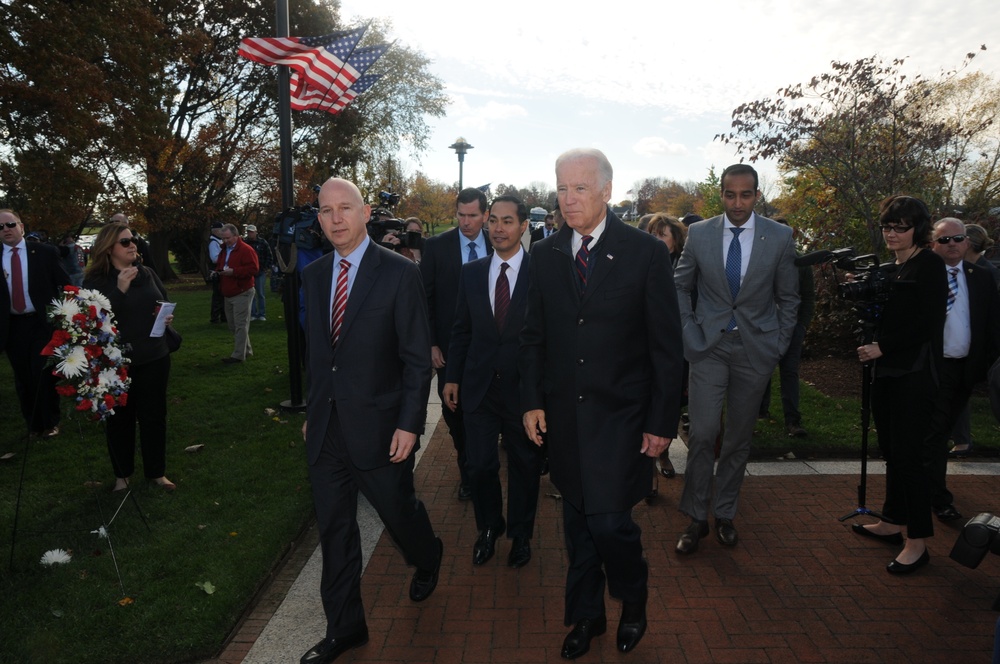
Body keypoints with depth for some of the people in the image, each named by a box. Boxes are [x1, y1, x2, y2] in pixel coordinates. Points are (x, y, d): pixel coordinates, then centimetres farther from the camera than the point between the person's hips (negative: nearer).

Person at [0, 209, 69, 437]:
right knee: (23, 378, 13)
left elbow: (64, 284, -2)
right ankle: (33, 424, 28)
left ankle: (50, 422, 20)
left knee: (44, 374, 1)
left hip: (43, 323, -3)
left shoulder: (45, 252, -4)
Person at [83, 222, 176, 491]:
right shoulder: (95, 281, -7)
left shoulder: (147, 274, 5)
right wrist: (120, 289, -27)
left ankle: (156, 472, 25)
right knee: (120, 418, 9)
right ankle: (121, 475, 27)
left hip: (154, 357, 4)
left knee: (154, 415, 11)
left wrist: (168, 317, -5)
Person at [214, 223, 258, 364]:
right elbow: (219, 265, 28)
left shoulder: (246, 250, -12)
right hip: (228, 294, 9)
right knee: (233, 325, 12)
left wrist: (234, 271, -25)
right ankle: (246, 350, 23)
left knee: (240, 325, -8)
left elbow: (253, 269, -21)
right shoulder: (224, 250, 16)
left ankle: (238, 355, -5)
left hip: (242, 293, -9)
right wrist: (217, 272, 4)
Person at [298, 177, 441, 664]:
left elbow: (417, 358, -11)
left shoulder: (399, 273, -11)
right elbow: (315, 351, 12)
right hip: (325, 427, 5)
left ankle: (427, 560, 50)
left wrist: (409, 424, -15)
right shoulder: (313, 275, 6)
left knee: (399, 511, 14)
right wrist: (312, 412, 12)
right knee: (334, 530, 13)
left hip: (377, 425, -4)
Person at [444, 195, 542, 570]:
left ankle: (520, 535, 36)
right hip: (479, 386, 3)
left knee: (524, 466, 13)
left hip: (525, 387, -2)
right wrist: (452, 377, 6)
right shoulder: (471, 273, 5)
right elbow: (462, 330, 9)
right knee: (479, 464, 7)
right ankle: (488, 528, 35)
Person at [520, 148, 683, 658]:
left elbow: (666, 345, -5)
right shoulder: (544, 255, 4)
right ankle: (586, 616, 37)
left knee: (608, 519, -6)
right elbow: (533, 336, 10)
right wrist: (532, 400, 2)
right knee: (578, 522, 14)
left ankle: (633, 600, 27)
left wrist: (662, 422, -6)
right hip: (563, 414, 4)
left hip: (621, 415, -3)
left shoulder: (646, 252, -6)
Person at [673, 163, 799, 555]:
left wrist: (779, 344, 2)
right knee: (702, 434, -6)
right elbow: (680, 286, 9)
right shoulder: (699, 233, -1)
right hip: (709, 346, 0)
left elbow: (788, 297, 7)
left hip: (755, 349, 1)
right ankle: (696, 518, 11)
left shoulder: (779, 237, -2)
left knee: (739, 437, 10)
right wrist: (689, 332, 0)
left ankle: (724, 514, 27)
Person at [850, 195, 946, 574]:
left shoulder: (929, 265, -7)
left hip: (914, 373, -8)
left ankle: (918, 542, 2)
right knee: (891, 450, 13)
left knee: (909, 453, -6)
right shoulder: (889, 269, 15)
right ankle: (893, 522, 25)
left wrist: (882, 347, -16)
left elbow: (927, 323, -15)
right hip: (886, 371, 8)